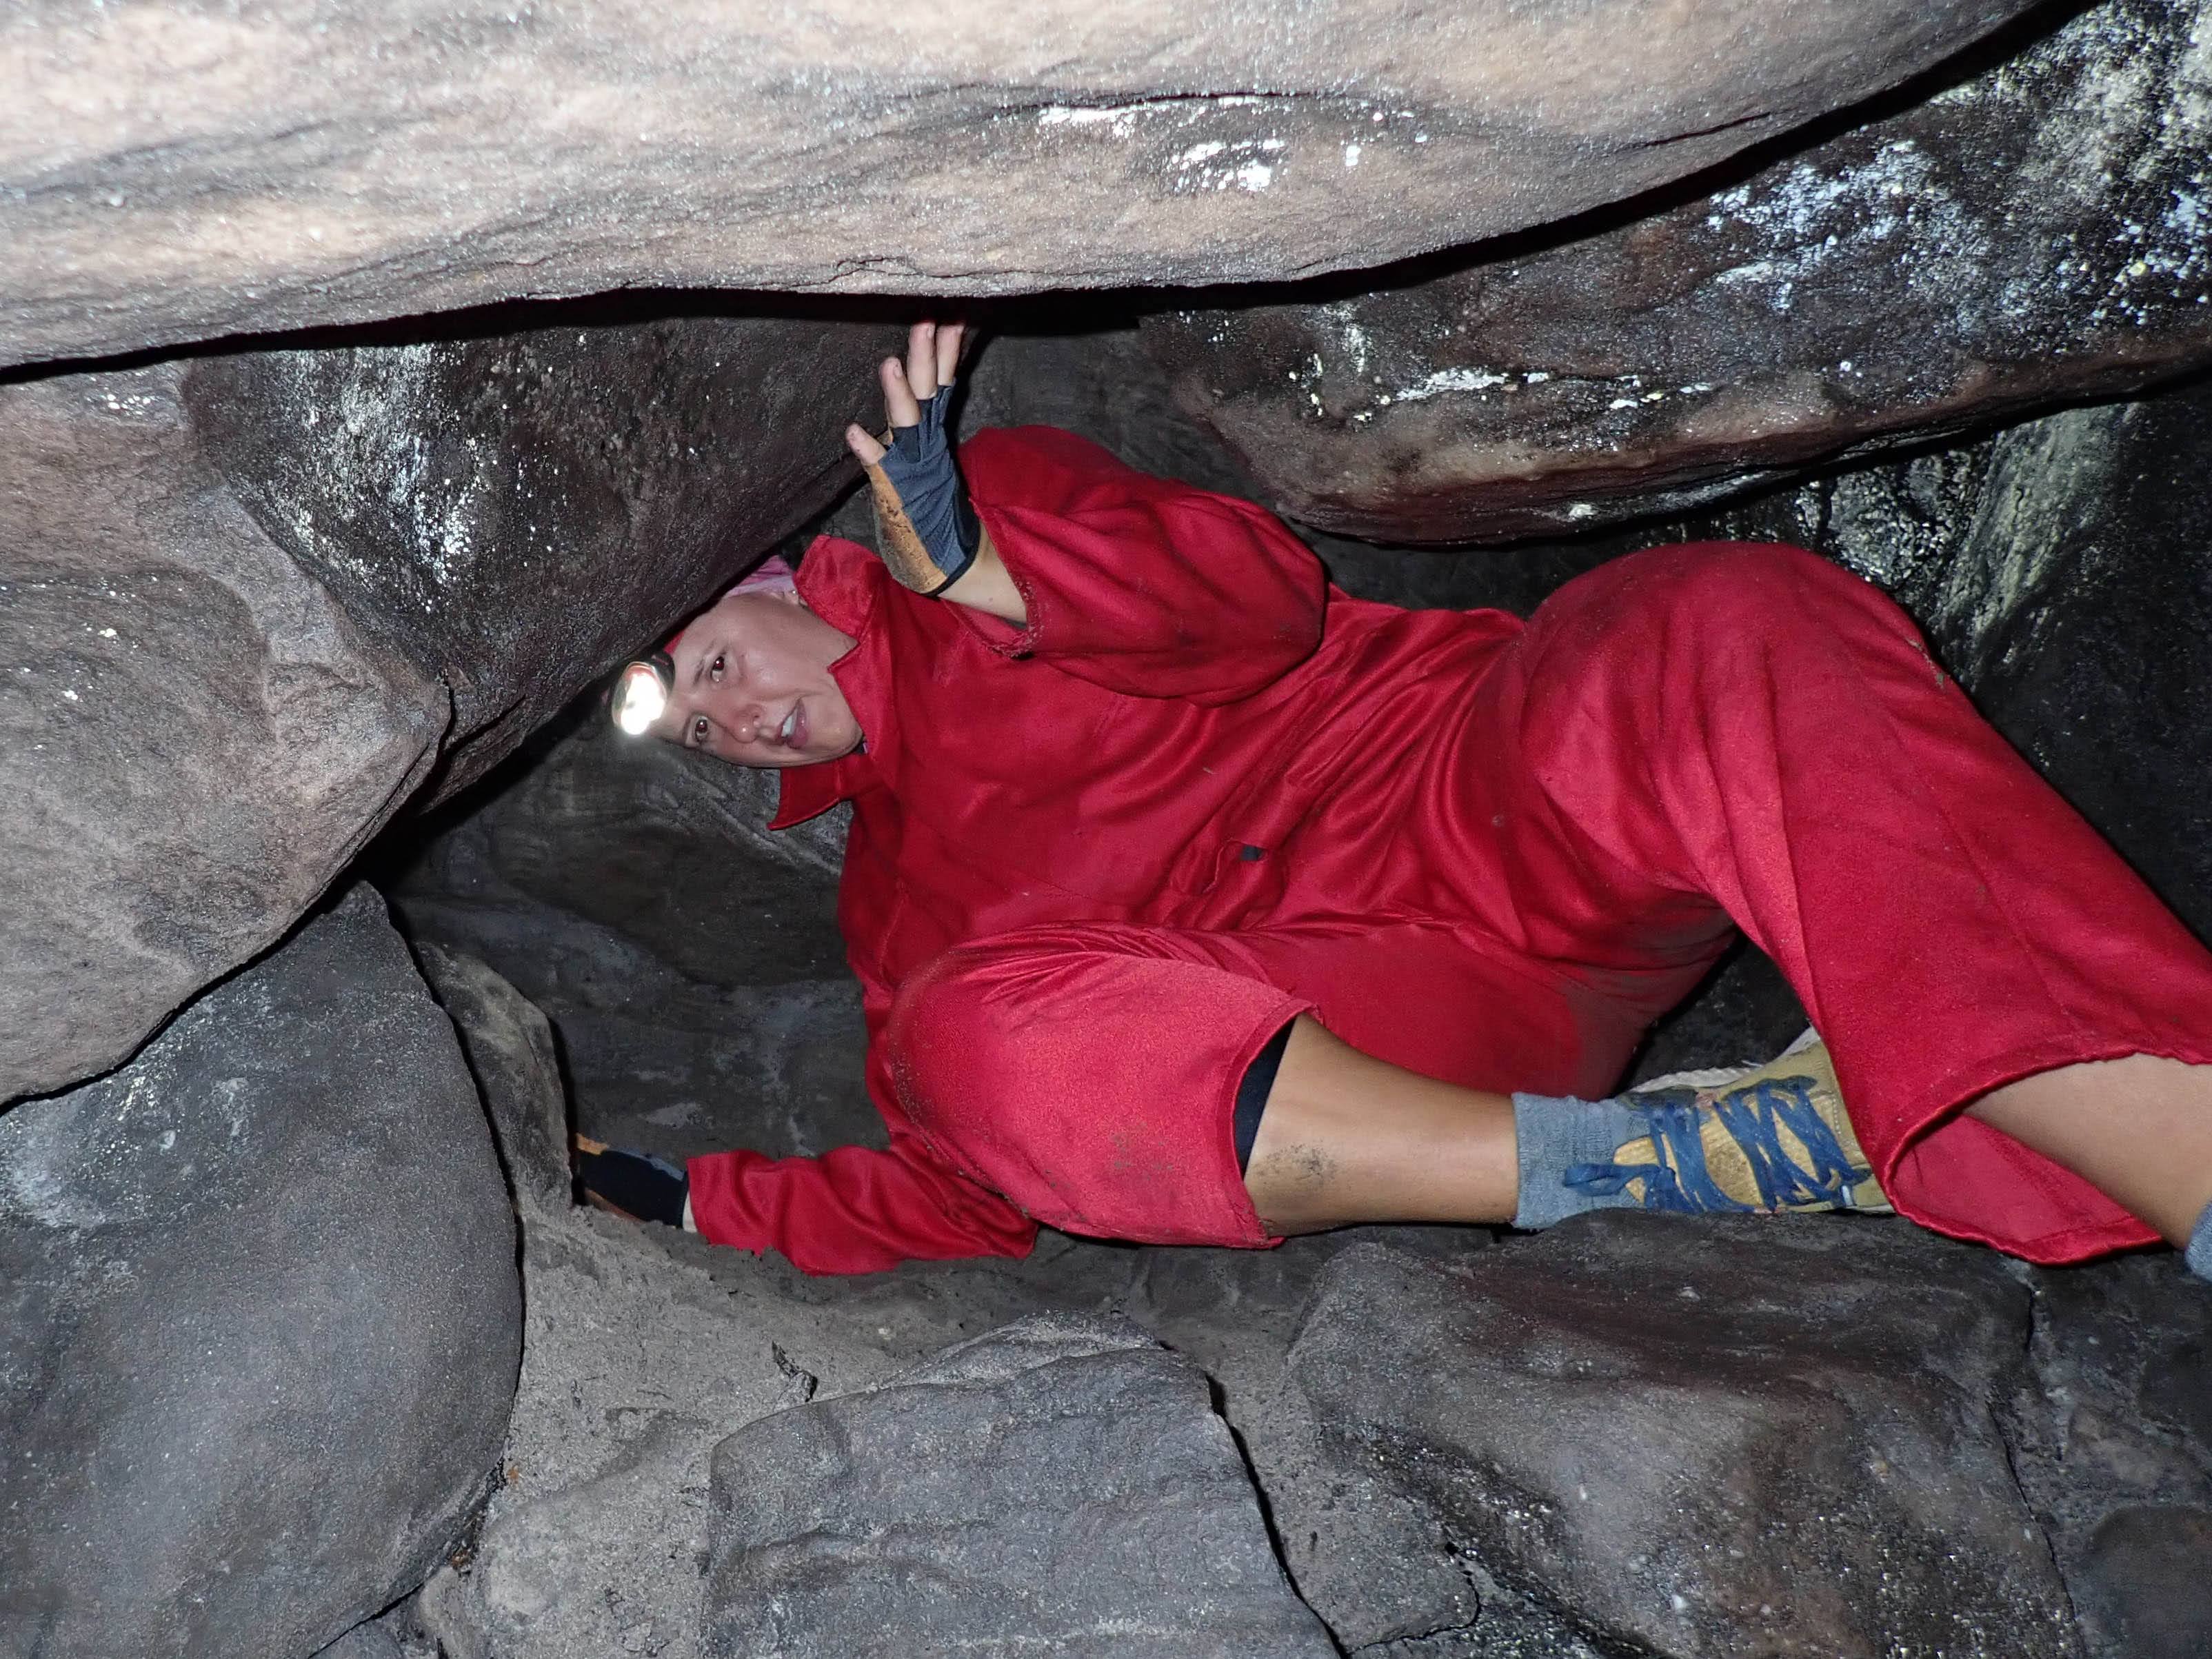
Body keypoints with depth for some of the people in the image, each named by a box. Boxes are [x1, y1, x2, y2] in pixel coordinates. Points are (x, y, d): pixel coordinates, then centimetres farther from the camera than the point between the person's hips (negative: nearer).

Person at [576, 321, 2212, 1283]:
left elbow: (1256, 595, -1)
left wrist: (978, 567, -14)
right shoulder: (897, 896, 27)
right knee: (973, 1038, -26)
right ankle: (1675, 1152, -32)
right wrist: (700, 1200, 14)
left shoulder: (984, 500, 17)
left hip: (1499, 788, -2)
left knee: (1719, 631, -35)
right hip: (1366, 1036, 3)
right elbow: (963, 1195, 19)